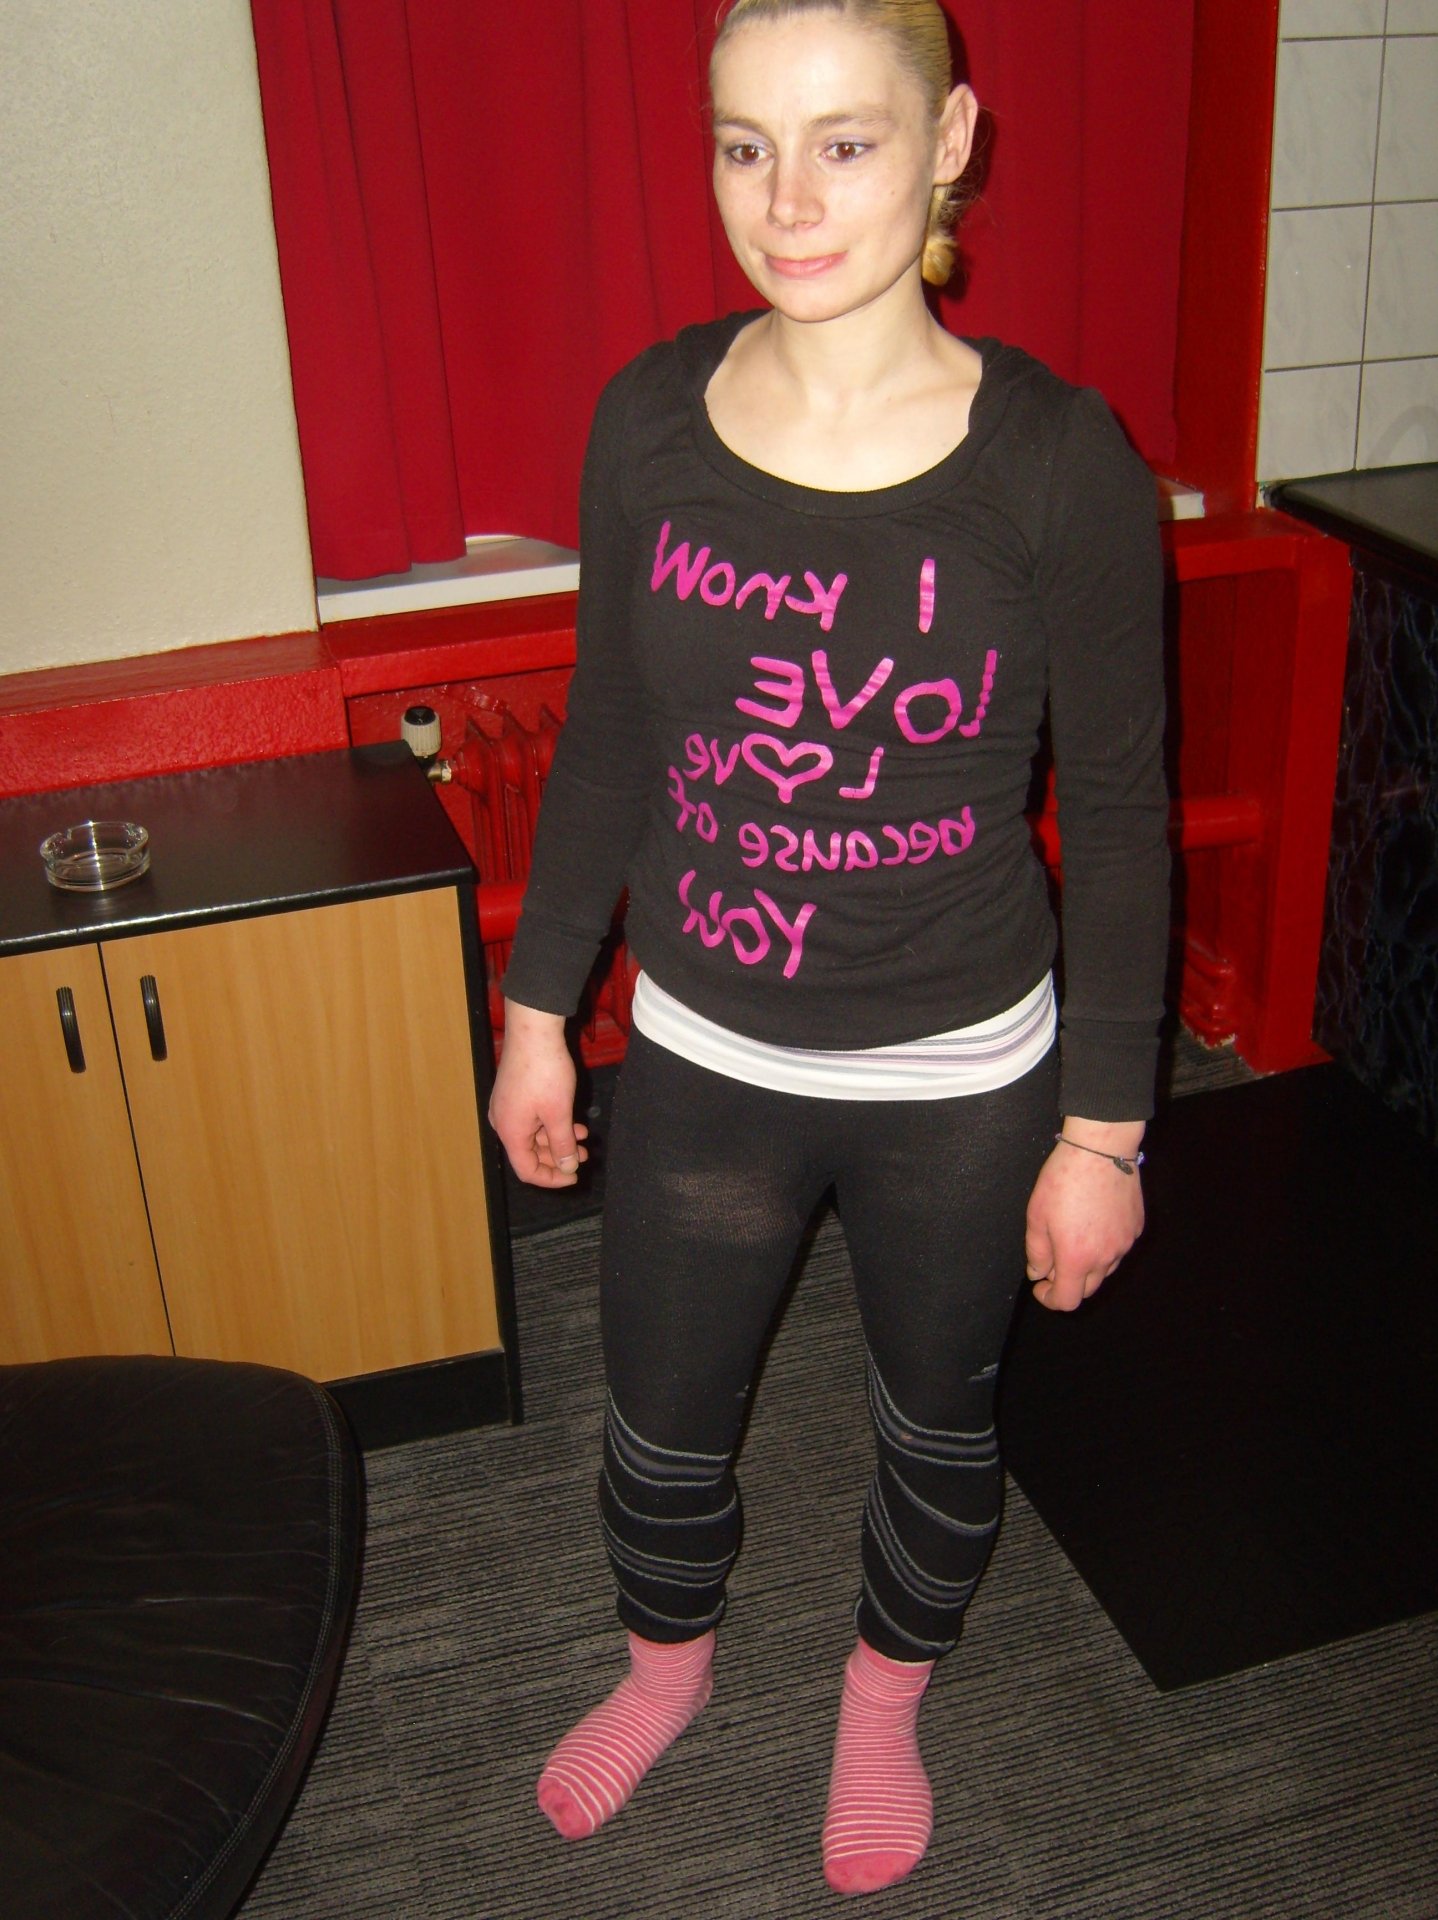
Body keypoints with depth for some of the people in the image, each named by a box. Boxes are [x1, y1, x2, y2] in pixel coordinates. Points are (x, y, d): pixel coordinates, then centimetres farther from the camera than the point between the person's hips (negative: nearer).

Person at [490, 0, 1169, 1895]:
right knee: (662, 1428, 21)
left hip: (960, 1078, -2)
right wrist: (540, 1003, 7)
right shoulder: (650, 418, -8)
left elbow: (1118, 812, -10)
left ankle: (886, 1700, 54)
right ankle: (668, 1660, 56)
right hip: (701, 1058, 3)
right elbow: (609, 736, 3)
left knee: (938, 1424, 22)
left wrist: (1105, 1124, -7)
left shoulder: (1054, 457, -17)